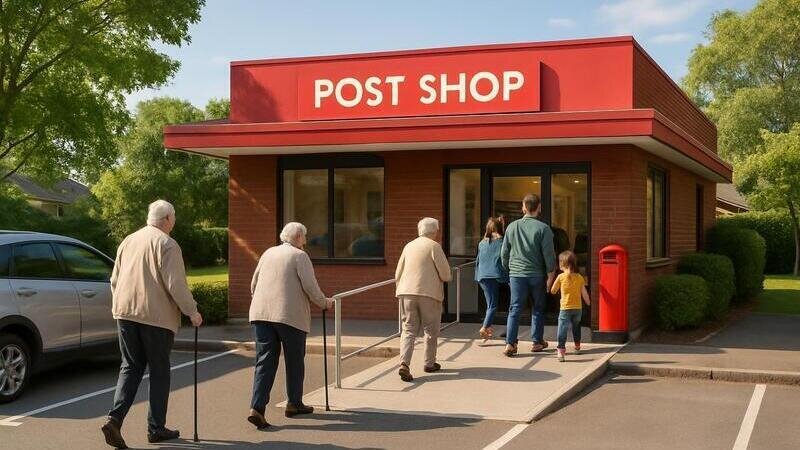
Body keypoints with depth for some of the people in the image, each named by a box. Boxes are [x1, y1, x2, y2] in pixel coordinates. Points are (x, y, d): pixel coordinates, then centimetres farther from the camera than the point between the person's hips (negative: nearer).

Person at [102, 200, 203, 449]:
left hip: (125, 313, 6)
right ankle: (156, 428, 12)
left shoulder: (128, 241, 14)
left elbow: (114, 280, 19)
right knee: (159, 372, 6)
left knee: (130, 368, 11)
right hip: (156, 316, -6)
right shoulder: (166, 244, -8)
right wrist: (192, 311, -6)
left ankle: (115, 419, -7)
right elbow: (176, 284, -15)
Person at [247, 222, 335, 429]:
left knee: (265, 361, 2)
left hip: (261, 313, 5)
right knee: (295, 360, 13)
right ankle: (294, 404, 24)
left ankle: (257, 408, -11)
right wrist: (324, 302, 9)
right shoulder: (300, 256, -2)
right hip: (290, 315, -5)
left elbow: (254, 284, 18)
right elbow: (310, 286, -8)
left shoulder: (268, 253, 15)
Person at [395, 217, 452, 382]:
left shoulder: (409, 246, 13)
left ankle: (404, 363, -13)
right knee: (431, 330, 11)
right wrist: (448, 276, 15)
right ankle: (430, 363, 20)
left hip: (407, 293, 5)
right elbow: (445, 274, -7)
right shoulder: (434, 246, -5)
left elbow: (398, 274, 16)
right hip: (429, 294, -5)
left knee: (409, 329, 4)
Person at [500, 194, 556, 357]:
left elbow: (504, 253, 8)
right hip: (537, 275, -2)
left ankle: (510, 344, -6)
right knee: (538, 309, 14)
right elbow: (549, 255, -9)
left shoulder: (512, 227, 2)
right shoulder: (543, 228, -8)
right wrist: (550, 276, -1)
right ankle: (537, 342, 21)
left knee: (515, 309, 3)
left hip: (516, 274, 2)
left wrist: (508, 269, 21)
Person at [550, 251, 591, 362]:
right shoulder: (579, 277, 1)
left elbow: (553, 291, 2)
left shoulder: (561, 277, -8)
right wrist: (588, 303, 21)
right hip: (578, 308, 4)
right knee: (576, 327, 25)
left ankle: (561, 351, -21)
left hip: (565, 308, -4)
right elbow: (584, 294, 4)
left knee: (562, 330, -8)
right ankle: (577, 347, 39)